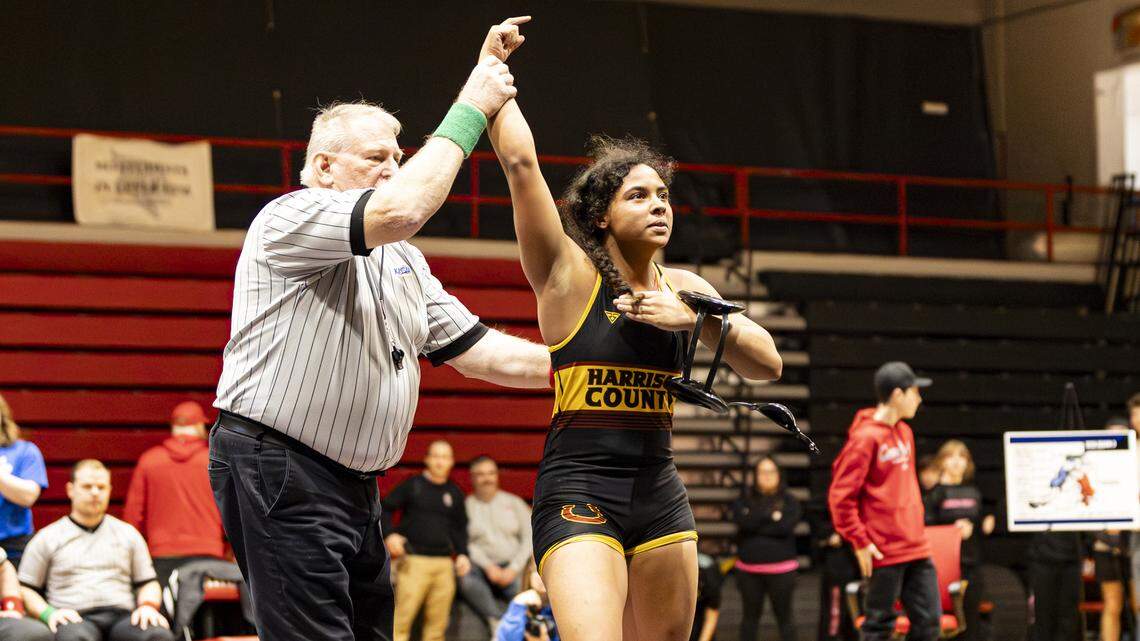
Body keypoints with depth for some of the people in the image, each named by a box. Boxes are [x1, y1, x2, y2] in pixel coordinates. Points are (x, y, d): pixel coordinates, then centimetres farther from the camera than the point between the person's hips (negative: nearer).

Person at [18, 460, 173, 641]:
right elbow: (25, 590, 13)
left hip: (122, 616, 2)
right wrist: (49, 613, -7)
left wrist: (148, 606, 0)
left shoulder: (128, 534, 24)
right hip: (75, 619, -2)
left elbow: (148, 583, 23)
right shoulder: (47, 538, 17)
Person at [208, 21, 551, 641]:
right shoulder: (289, 220, -9)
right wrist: (469, 111, -17)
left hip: (354, 484, 9)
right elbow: (401, 210, -26)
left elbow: (472, 348, 18)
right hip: (278, 473, -9)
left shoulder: (404, 261, 20)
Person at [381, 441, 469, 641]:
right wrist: (390, 534, -9)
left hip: (444, 564, 4)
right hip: (413, 561, -4)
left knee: (438, 620, 3)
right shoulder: (412, 485, 5)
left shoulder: (455, 493, 15)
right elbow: (385, 509, 7)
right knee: (403, 615, -13)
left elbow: (460, 528, 21)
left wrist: (462, 554, 7)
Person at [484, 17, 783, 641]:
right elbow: (520, 161, -15)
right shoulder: (568, 274, -4)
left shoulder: (682, 287, 11)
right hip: (579, 493, -6)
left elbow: (768, 364, 4)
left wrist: (696, 319, -11)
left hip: (660, 492, 6)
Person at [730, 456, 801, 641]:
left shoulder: (789, 501, 3)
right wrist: (770, 516, -10)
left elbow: (785, 526, -13)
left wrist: (756, 525, -8)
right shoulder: (744, 502, 8)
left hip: (781, 570, -2)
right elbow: (742, 521, -12)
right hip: (749, 570, 2)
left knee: (784, 616, 4)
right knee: (750, 615, 10)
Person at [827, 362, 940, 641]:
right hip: (884, 553, -8)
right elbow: (841, 495, -14)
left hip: (916, 548, 8)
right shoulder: (865, 437, -12)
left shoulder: (905, 432, 13)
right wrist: (860, 542, -15)